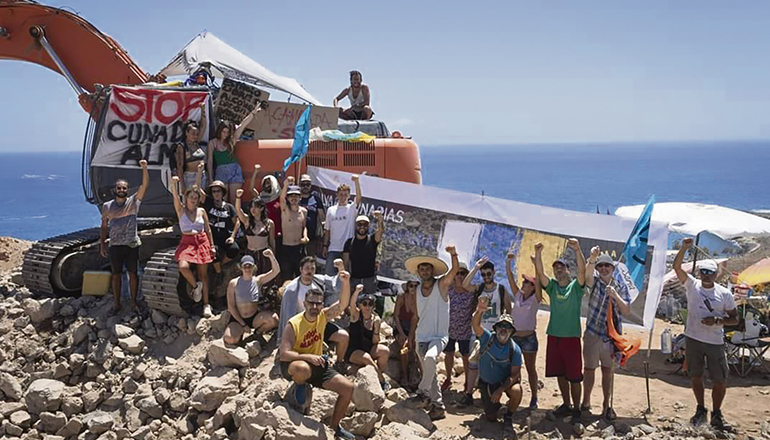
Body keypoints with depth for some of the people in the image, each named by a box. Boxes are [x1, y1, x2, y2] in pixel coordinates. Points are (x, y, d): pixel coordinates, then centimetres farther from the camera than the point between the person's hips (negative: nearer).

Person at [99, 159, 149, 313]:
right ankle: (117, 303, 16)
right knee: (116, 275, 7)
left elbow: (145, 185, -12)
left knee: (133, 274, 3)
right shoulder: (107, 206, 6)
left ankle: (133, 302, 13)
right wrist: (102, 244, 8)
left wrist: (144, 168, -25)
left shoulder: (133, 201, 0)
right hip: (115, 245, 1)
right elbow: (104, 226, 12)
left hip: (132, 244, -1)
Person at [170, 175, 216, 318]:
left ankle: (206, 305, 4)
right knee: (183, 267, -28)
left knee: (203, 274, 1)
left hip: (202, 242, 1)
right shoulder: (181, 210, 1)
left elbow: (208, 229, 10)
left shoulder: (201, 211, 5)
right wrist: (174, 183, -34)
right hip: (187, 243, -1)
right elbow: (175, 197, -17)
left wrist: (212, 245, 5)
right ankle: (196, 285, 2)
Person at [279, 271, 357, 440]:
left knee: (348, 387, -7)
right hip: (293, 365, -6)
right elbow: (283, 354, -26)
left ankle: (335, 426, 12)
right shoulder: (293, 324, -20)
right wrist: (308, 357, -38)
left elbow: (343, 304, -15)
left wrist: (346, 283, -31)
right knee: (303, 369, -44)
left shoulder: (323, 316, -4)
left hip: (317, 365, 6)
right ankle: (299, 387, -6)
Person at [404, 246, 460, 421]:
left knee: (430, 358, -35)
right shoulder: (418, 290, 10)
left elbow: (455, 269, -22)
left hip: (439, 336, -6)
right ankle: (438, 406, 17)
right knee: (429, 373, 8)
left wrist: (453, 254, -40)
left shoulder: (441, 284, -4)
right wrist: (411, 337, 14)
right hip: (421, 338, 6)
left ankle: (423, 394, -25)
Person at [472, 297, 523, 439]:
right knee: (491, 418, 5)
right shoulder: (488, 338, -19)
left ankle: (508, 419, -6)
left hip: (506, 380, -1)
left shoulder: (514, 349, -19)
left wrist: (500, 389, -31)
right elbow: (476, 325, -39)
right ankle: (494, 403, 43)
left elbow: (515, 374, -18)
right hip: (486, 382, 1)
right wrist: (480, 311, -61)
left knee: (516, 391, -36)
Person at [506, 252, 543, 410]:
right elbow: (510, 277, 2)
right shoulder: (518, 295, 7)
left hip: (529, 338, -4)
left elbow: (538, 281, -18)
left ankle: (534, 398, 12)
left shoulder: (535, 298, -4)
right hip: (514, 336, 4)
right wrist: (508, 261, -8)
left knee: (531, 369, 4)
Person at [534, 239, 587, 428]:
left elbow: (582, 270, -18)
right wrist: (538, 254, -21)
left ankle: (576, 411, 5)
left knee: (574, 376, -2)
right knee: (560, 374, 13)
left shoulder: (575, 286, 0)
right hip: (554, 336, 4)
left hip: (572, 336, -4)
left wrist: (577, 250, -32)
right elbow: (540, 272, -6)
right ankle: (566, 405, 27)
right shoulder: (552, 286, 9)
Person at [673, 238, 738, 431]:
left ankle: (716, 415, 17)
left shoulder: (724, 293, -2)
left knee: (720, 381, 0)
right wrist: (684, 248, -26)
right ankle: (701, 410, 29)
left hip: (716, 342, -1)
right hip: (693, 340, 1)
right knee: (695, 377, 11)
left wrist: (717, 321, -16)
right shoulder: (692, 285, -1)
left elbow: (734, 319, 2)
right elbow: (676, 266, -12)